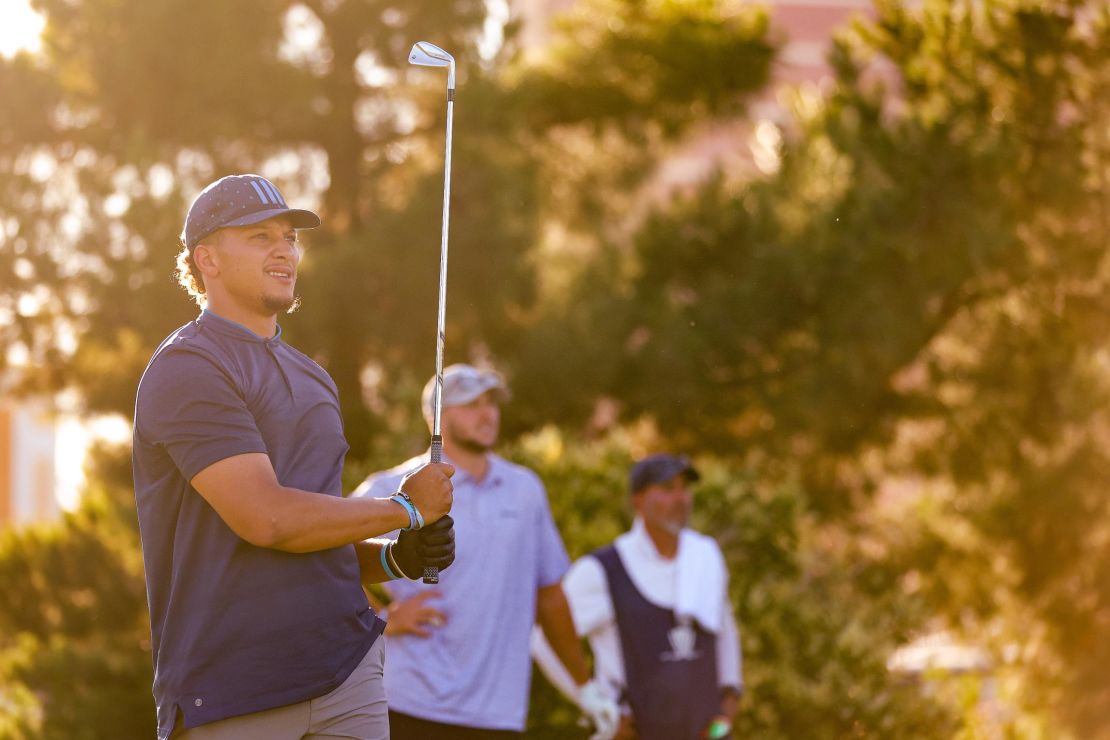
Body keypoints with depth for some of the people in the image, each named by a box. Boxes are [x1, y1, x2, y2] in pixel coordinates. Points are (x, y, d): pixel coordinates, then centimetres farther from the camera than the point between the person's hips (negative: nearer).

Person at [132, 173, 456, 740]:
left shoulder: (311, 379, 21)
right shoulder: (187, 369, -7)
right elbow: (266, 519, -18)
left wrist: (396, 558, 4)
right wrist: (406, 507, -6)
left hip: (347, 667, 7)